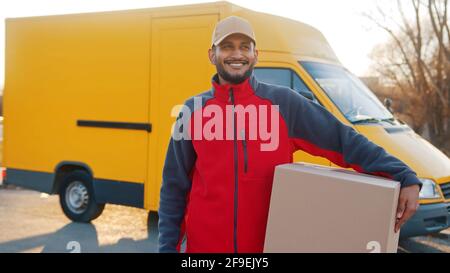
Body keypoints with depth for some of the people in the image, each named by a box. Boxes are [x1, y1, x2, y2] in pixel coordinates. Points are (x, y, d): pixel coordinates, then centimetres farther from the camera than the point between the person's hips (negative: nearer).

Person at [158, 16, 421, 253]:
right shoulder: (193, 111, 2)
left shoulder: (284, 103, -3)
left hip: (270, 244, 0)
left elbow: (345, 141, -6)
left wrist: (406, 179, -15)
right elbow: (175, 189, 6)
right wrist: (168, 246, 2)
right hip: (205, 243, 1)